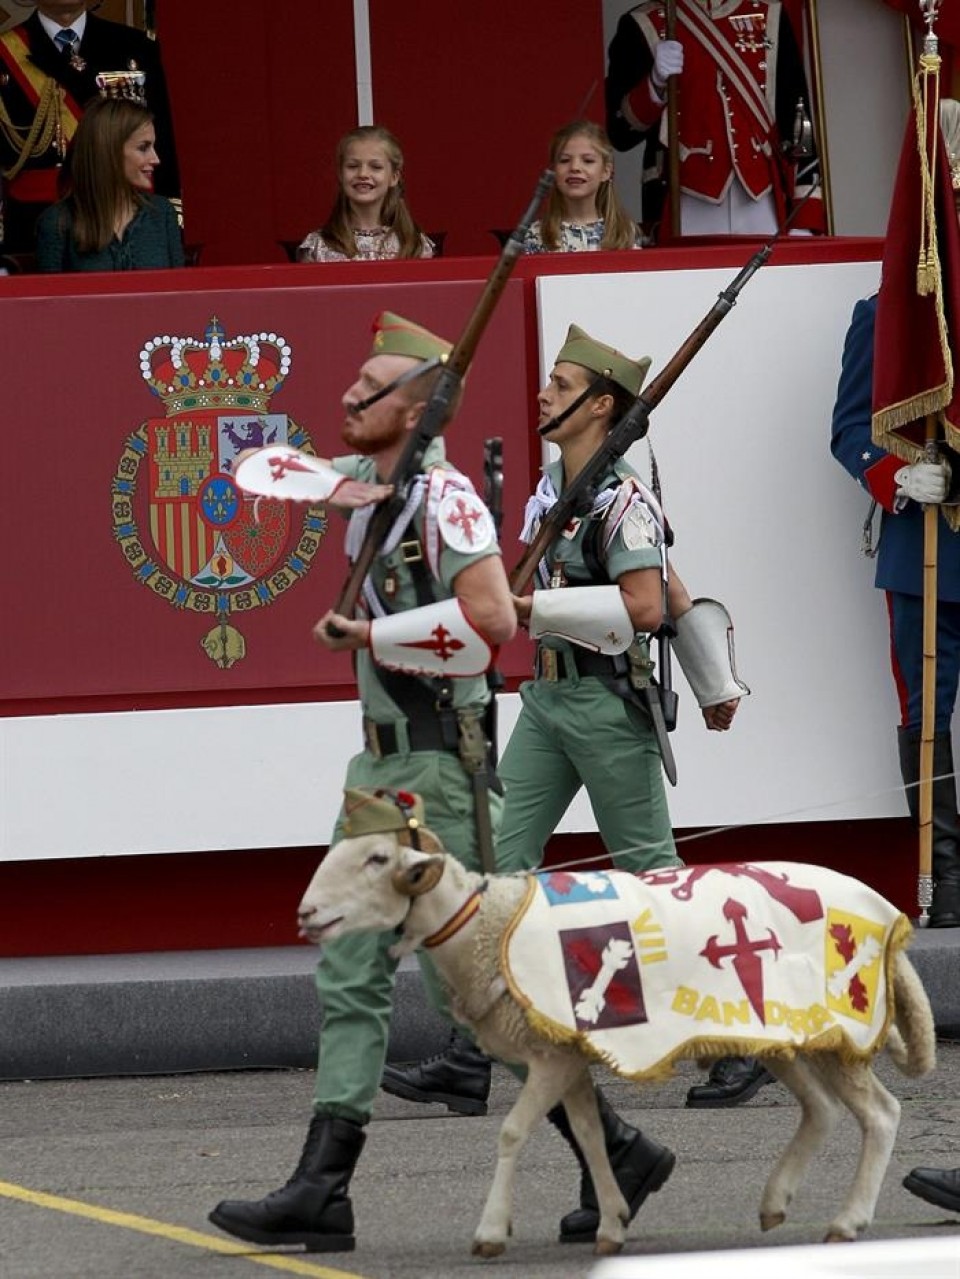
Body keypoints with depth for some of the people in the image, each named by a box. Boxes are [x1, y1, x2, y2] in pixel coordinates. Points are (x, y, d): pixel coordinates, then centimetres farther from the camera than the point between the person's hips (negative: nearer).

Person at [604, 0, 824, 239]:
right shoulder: (642, 26, 4)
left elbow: (798, 120, 9)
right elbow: (620, 132, 0)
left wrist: (805, 219, 1)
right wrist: (656, 84, -19)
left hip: (763, 208, 2)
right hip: (686, 213, -2)